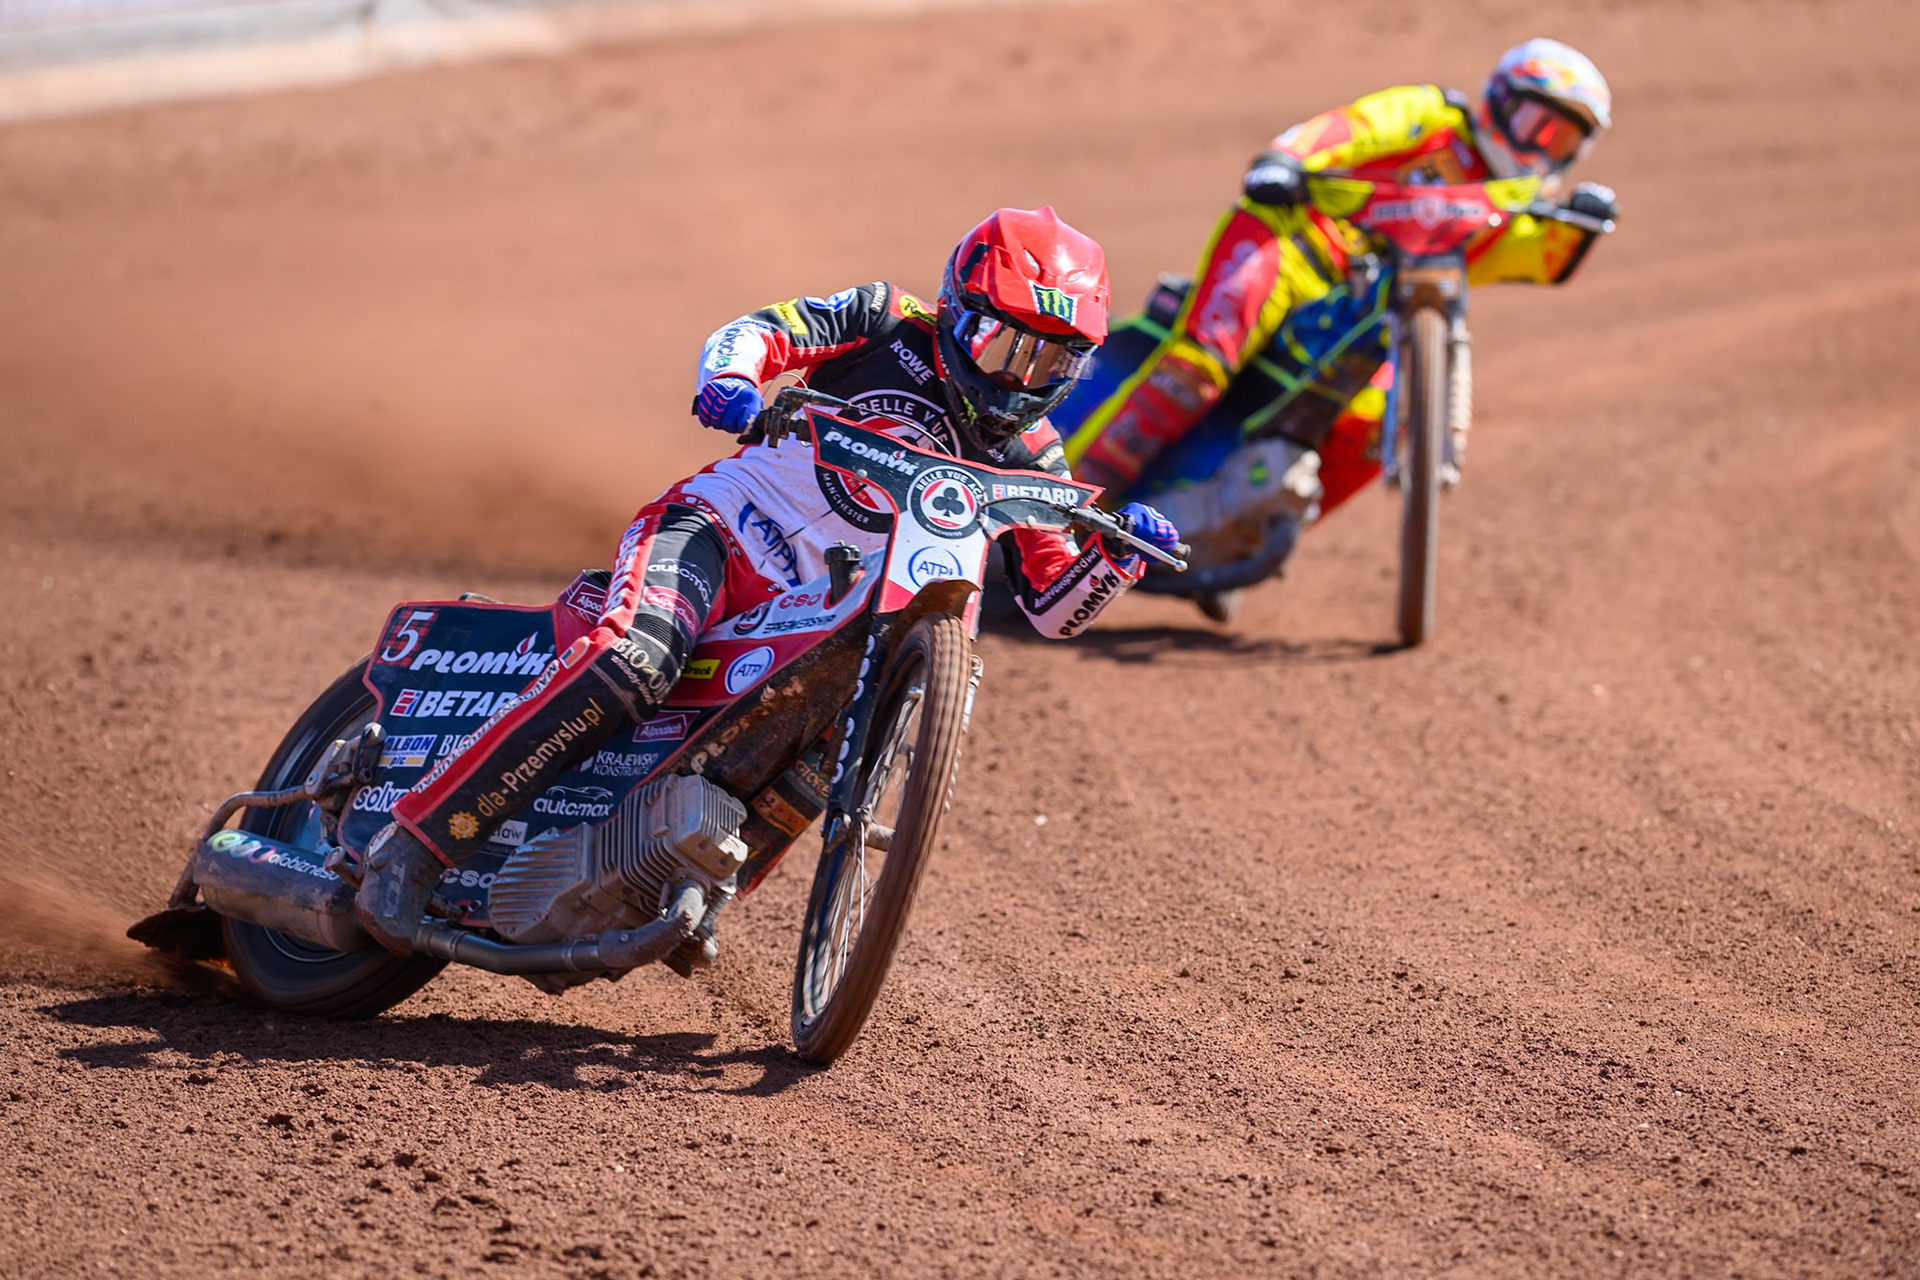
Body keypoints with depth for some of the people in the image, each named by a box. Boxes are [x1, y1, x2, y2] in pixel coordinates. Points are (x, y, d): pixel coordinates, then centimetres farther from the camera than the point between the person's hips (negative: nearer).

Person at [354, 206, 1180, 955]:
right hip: (718, 524, -5)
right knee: (634, 663, -32)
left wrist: (1121, 552, -15)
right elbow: (761, 330, -8)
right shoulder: (891, 325, 1)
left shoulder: (1028, 458, 8)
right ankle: (417, 840, -31)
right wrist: (729, 378, -31)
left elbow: (1055, 606, 6)